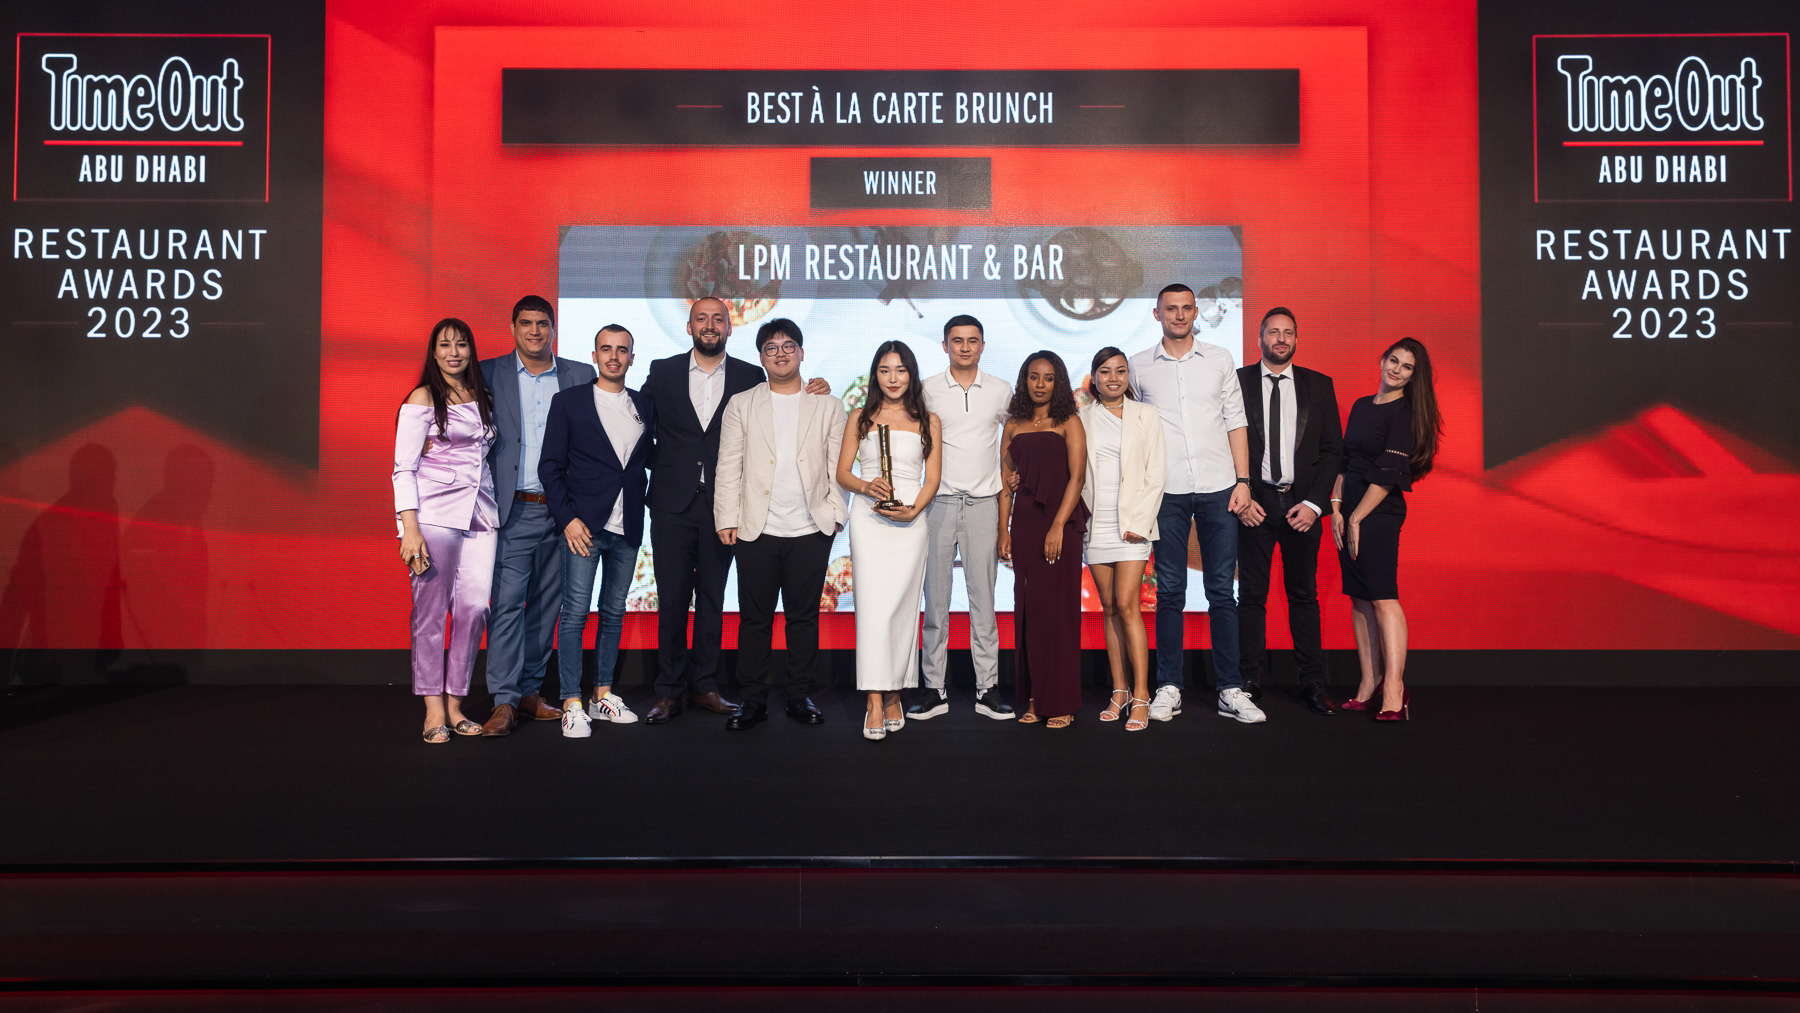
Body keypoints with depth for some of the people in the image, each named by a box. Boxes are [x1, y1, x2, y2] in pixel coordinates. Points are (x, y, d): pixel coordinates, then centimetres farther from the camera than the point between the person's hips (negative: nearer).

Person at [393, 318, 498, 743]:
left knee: (474, 608, -2)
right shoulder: (423, 399, 0)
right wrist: (410, 527, -14)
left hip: (479, 513, 5)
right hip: (435, 513, -5)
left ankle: (455, 706, 7)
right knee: (431, 611, -4)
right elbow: (404, 468, -5)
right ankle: (434, 712, 2)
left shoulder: (483, 399, 16)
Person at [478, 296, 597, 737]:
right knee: (507, 602, -7)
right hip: (512, 510, -2)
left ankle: (530, 692, 19)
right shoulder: (489, 374, 5)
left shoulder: (581, 377, 7)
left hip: (561, 511, 2)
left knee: (546, 604, 9)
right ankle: (505, 702, -4)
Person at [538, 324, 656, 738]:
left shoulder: (645, 407, 11)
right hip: (584, 525, -4)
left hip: (628, 528, 4)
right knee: (575, 613, -5)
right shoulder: (568, 402, 1)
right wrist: (568, 518, -10)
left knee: (614, 612, 10)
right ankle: (572, 705, 2)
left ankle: (602, 696, 21)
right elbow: (550, 466, -2)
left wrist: (643, 510, 3)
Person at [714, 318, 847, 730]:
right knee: (754, 618, 4)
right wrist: (727, 519, -1)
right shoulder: (741, 405, 10)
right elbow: (729, 467, 5)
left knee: (804, 617, 6)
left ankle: (801, 697, 17)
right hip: (756, 530, 0)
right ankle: (753, 700, 13)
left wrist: (836, 512, -3)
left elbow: (837, 465, 7)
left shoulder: (828, 406, 10)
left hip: (811, 530, 0)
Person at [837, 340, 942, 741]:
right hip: (868, 519, 0)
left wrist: (913, 510, -11)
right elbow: (842, 472, 8)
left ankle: (894, 696, 12)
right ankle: (875, 704, -11)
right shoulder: (859, 419, 12)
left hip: (911, 520, 1)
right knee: (872, 605, -9)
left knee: (902, 605, 0)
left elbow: (933, 477, 6)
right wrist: (866, 486, -13)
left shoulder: (928, 421, 12)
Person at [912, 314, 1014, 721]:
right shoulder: (926, 390, 4)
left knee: (983, 598, 1)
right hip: (939, 501, 0)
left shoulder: (1001, 391, 8)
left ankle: (987, 687, 8)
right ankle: (934, 688, 8)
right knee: (935, 598, 1)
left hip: (984, 502, 1)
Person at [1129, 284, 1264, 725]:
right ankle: (1169, 688, 11)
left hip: (1218, 489, 1)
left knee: (1222, 590, 2)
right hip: (1167, 492, 0)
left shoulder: (1220, 359, 9)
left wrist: (1243, 480, 0)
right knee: (1169, 592, 3)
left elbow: (1235, 423, 9)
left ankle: (1231, 690, 8)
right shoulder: (1139, 366, 7)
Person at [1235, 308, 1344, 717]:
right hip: (1254, 503, -1)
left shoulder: (1319, 385, 9)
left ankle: (1312, 684, 12)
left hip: (1302, 504, 1)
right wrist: (1240, 498, -8)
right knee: (1251, 595, 2)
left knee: (1304, 595, 6)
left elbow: (1333, 450, 7)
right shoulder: (1237, 382, 4)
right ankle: (1250, 681, 10)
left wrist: (1313, 502, -4)